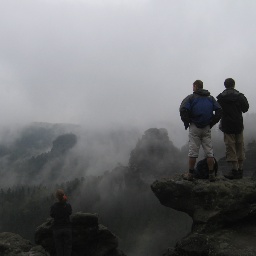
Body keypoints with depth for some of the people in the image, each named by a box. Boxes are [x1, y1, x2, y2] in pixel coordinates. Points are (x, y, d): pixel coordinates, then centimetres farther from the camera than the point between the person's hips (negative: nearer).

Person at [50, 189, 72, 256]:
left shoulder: (53, 206, -13)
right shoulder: (68, 205, -11)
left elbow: (52, 215, 4)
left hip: (57, 229, 0)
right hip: (67, 228, 0)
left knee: (59, 248, 9)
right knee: (68, 247, 9)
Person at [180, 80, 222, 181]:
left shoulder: (191, 97, -2)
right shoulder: (210, 98, 11)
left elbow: (183, 110, -15)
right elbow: (219, 111, 4)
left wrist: (186, 123, -1)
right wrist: (211, 123, 8)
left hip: (194, 127, -3)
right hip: (206, 128, 3)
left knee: (193, 151, 0)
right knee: (209, 151, 5)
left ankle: (190, 174, 3)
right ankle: (211, 174, 5)